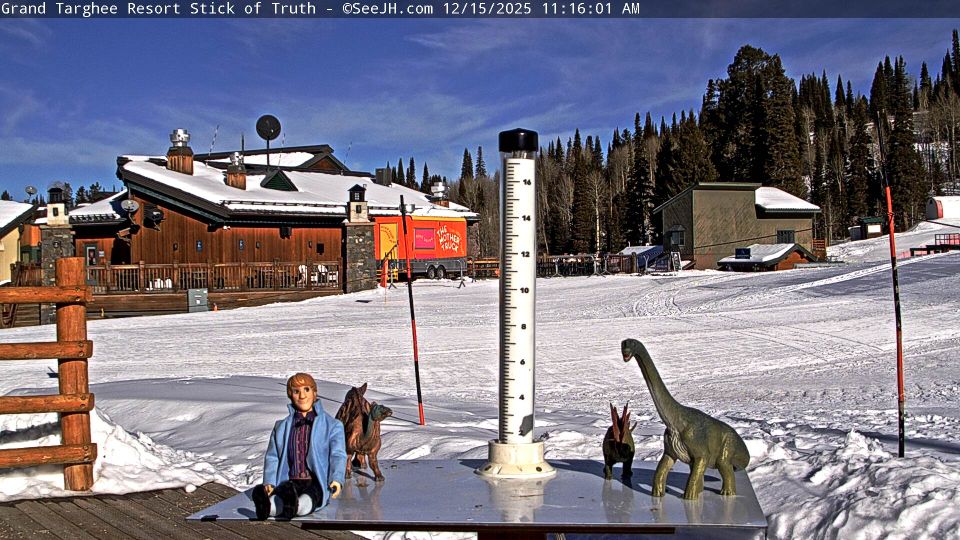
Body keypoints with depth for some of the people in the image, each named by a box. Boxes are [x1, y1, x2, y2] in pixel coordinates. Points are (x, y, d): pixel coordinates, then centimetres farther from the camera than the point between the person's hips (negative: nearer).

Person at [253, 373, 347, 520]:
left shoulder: (332, 425, 12)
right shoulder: (281, 427, 22)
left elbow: (338, 455, -1)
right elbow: (272, 457, 14)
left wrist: (336, 480, -21)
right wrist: (269, 483, -5)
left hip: (317, 484, -2)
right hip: (290, 482, 2)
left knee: (304, 503, -39)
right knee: (277, 499, -35)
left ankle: (294, 506, -69)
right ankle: (266, 506, -65)